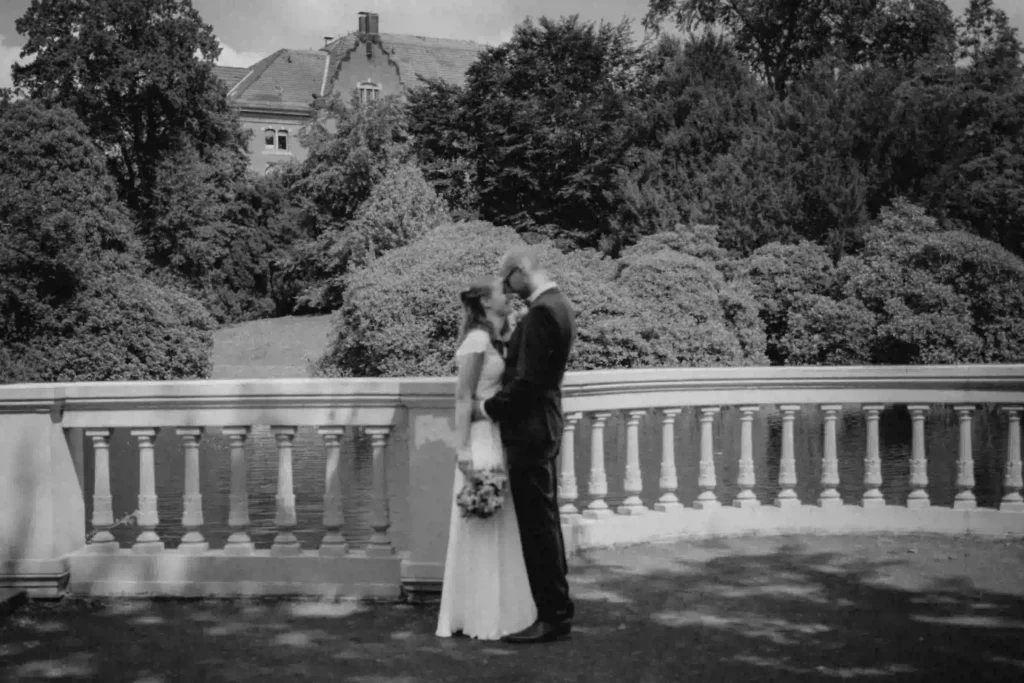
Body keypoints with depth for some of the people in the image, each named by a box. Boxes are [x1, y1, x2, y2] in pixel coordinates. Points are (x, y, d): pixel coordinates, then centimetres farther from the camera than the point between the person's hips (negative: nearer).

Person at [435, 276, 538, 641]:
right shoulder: (477, 340, -12)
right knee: (482, 530, -4)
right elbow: (463, 398, -16)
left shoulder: (490, 340, 16)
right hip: (481, 438, -9)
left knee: (494, 527, 12)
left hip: (496, 437, 9)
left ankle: (492, 610, 20)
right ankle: (480, 617, 4)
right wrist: (463, 449, -20)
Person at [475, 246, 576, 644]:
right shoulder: (557, 305, 12)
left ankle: (554, 616, 3)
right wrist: (498, 401, 13)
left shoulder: (542, 313, -20)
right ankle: (555, 605, 27)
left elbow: (526, 381, -23)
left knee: (537, 525, -4)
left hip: (529, 431, -10)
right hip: (541, 426, 10)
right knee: (543, 521, 17)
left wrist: (488, 408, -10)